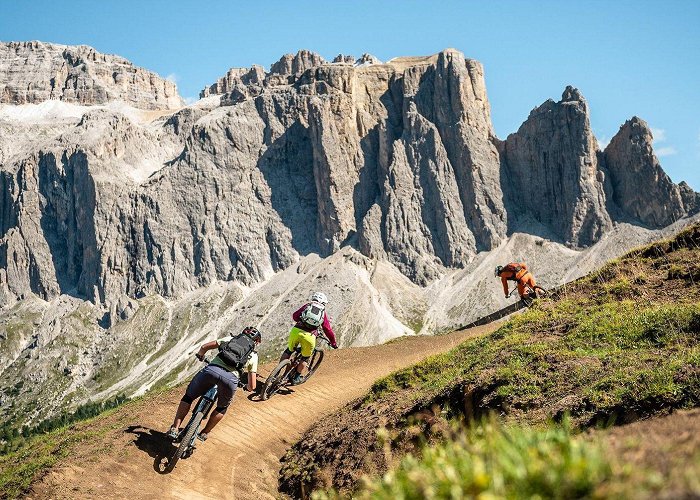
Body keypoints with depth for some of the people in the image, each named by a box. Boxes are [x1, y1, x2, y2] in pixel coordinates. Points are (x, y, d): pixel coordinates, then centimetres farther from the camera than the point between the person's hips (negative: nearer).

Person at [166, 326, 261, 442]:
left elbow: (204, 347, 24)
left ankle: (175, 429, 13)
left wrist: (200, 356, 46)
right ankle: (204, 433, 32)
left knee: (188, 397, 22)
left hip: (212, 370, 0)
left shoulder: (230, 339, 29)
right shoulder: (254, 356, 26)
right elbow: (252, 386, 22)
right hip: (231, 378, 0)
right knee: (222, 408, 32)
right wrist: (247, 387, 46)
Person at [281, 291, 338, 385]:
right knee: (305, 358, 23)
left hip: (296, 331, 1)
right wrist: (333, 343, 29)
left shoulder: (307, 306, 20)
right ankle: (296, 378, 23)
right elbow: (328, 330, 17)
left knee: (288, 351, 25)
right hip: (309, 336, -1)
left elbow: (295, 316, 21)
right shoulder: (323, 313, 18)